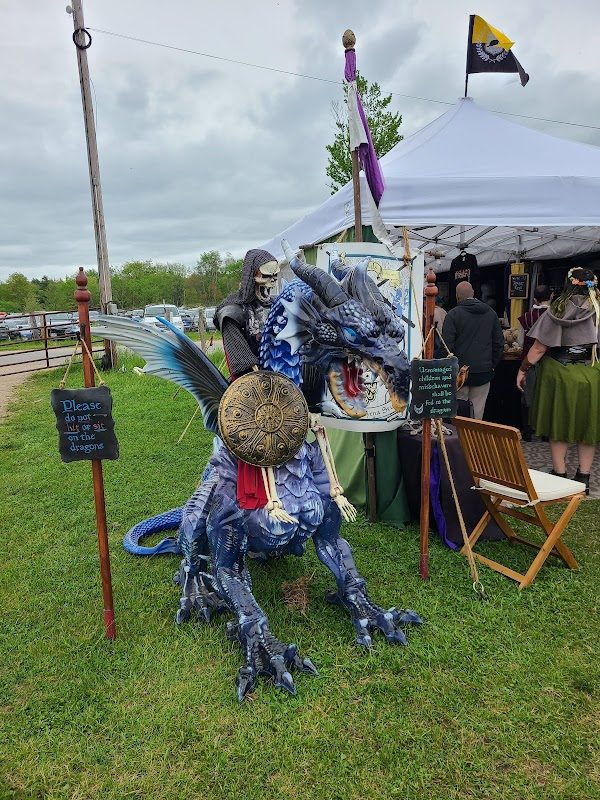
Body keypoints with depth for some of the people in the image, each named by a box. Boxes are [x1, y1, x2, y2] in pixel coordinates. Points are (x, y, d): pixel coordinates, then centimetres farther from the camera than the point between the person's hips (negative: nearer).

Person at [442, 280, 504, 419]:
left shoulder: (453, 314, -7)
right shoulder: (491, 313, 8)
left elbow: (447, 345, -11)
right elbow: (499, 343, 11)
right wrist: (492, 364, 19)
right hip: (484, 371, 4)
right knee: (478, 411, 9)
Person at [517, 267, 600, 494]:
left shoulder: (556, 311, -9)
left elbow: (539, 348, -7)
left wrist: (523, 369, 4)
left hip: (560, 374, -1)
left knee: (559, 427, 11)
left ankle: (560, 475, 17)